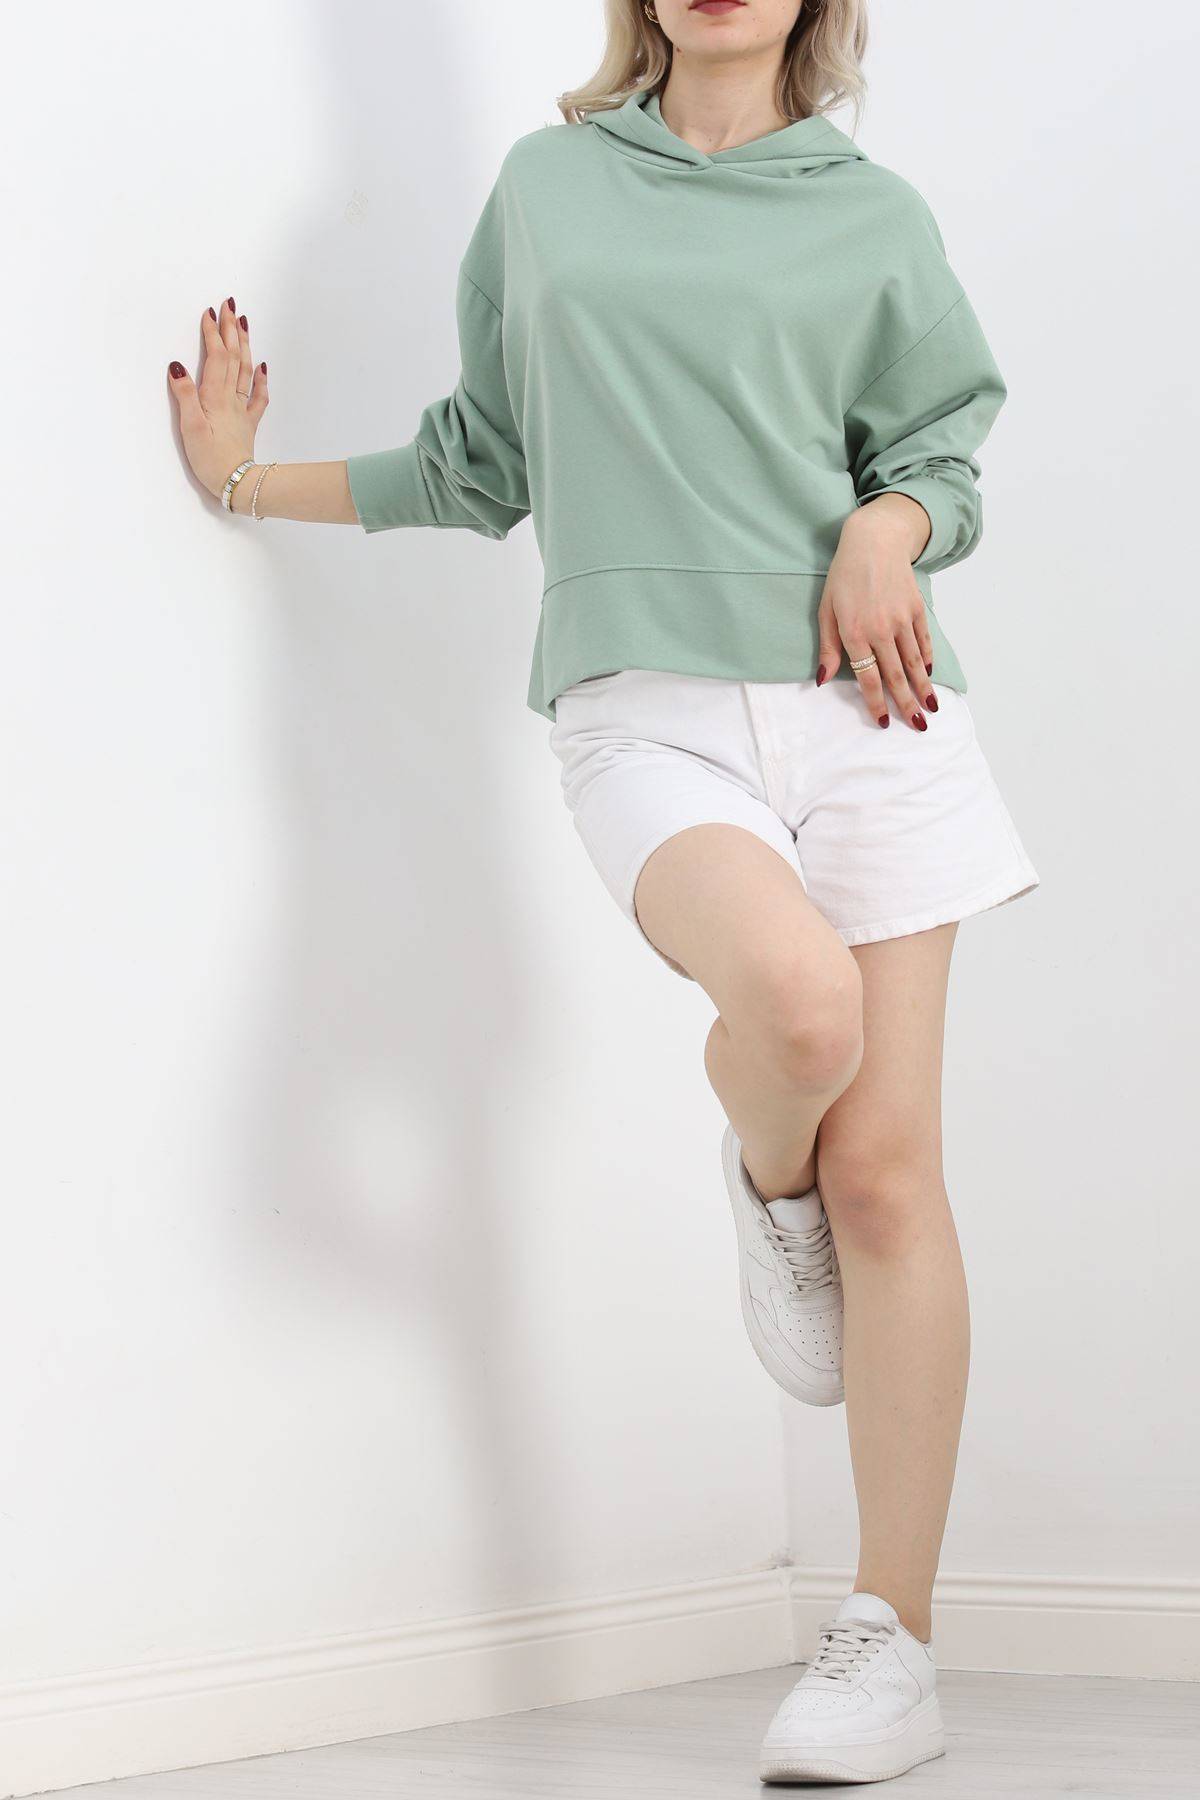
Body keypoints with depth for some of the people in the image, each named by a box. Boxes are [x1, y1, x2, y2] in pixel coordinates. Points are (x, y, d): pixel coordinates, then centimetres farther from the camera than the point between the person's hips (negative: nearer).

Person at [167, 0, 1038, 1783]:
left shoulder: (872, 217, 13)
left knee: (889, 1171, -5)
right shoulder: (543, 184, 16)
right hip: (647, 702, -1)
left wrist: (888, 525, -5)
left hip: (860, 699, 1)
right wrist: (256, 478, 27)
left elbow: (941, 457, 17)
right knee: (796, 994, -32)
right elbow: (488, 453, 26)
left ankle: (891, 1642, 4)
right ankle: (766, 1181, 6)